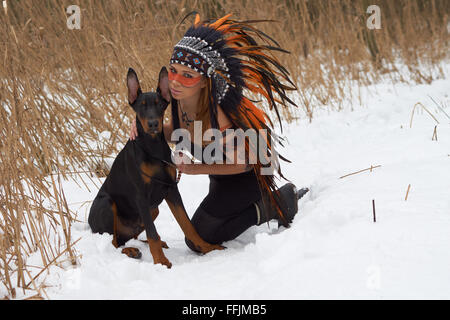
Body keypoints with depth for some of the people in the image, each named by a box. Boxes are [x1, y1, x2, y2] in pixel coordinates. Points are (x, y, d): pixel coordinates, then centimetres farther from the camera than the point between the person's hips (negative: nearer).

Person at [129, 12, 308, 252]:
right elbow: (177, 132, 0)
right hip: (221, 175, 8)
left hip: (247, 177, -8)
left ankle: (270, 206, 4)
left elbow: (243, 163, -27)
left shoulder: (219, 118, -42)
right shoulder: (178, 96, -22)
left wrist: (196, 169, -25)